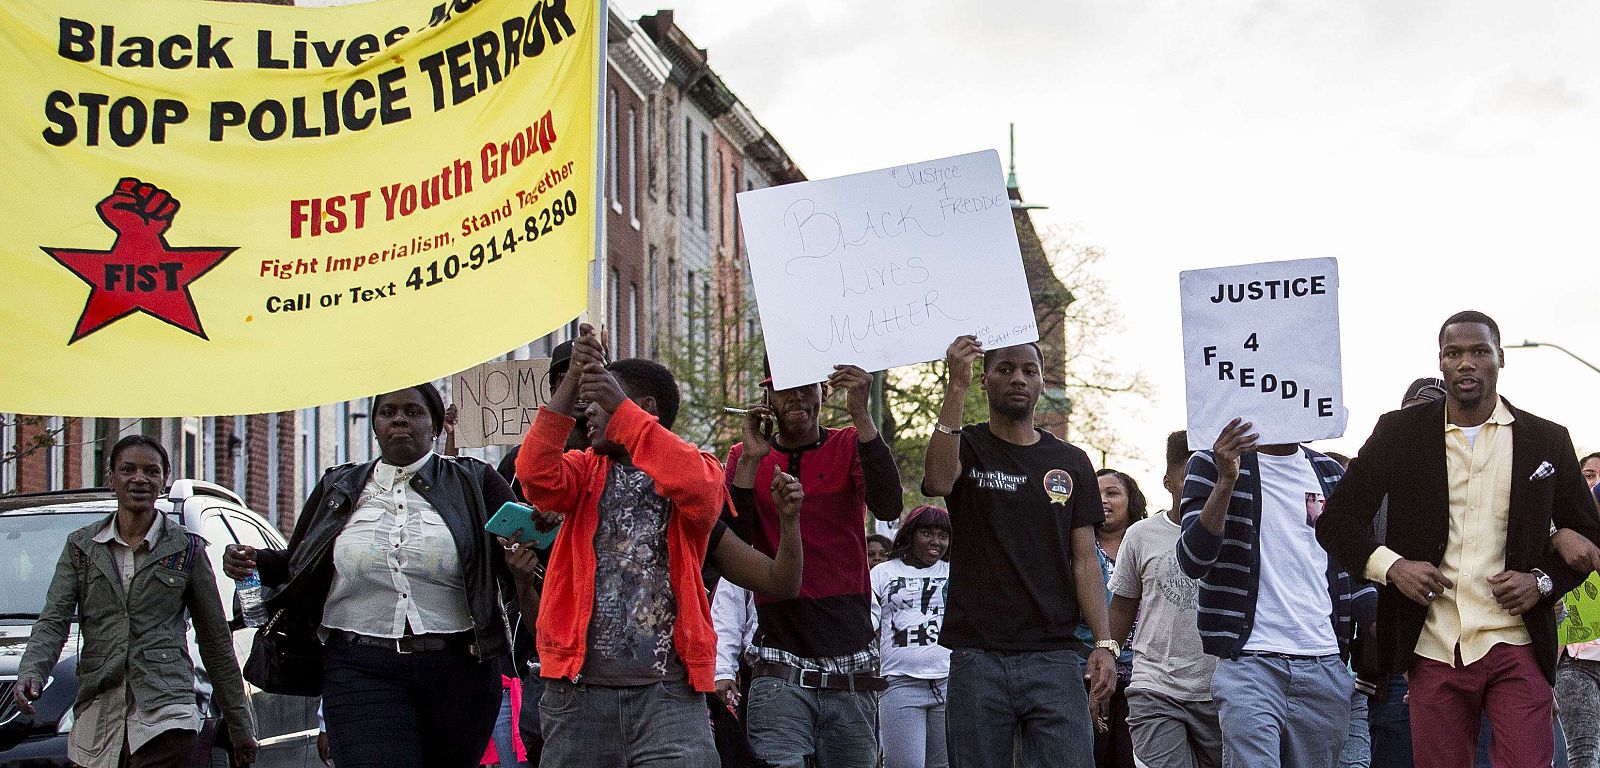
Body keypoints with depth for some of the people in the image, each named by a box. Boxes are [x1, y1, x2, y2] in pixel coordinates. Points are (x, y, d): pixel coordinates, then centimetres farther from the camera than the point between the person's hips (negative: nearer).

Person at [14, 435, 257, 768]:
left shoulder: (186, 549, 6)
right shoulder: (82, 545, 12)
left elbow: (216, 641, 10)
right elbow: (54, 620, 3)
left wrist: (241, 728, 12)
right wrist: (31, 673, -19)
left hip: (165, 715, -3)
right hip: (97, 718, 3)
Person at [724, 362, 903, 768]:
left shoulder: (849, 446, 6)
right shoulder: (745, 457, 8)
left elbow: (888, 507, -14)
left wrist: (861, 415, -22)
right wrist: (751, 461, -13)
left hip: (852, 671, 1)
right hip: (781, 670, -1)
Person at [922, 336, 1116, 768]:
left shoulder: (1070, 463, 13)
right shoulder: (966, 448, 6)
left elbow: (1084, 560, 9)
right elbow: (938, 481, -19)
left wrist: (1104, 643, -3)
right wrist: (956, 387, -23)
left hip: (1054, 656, 2)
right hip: (977, 659, -1)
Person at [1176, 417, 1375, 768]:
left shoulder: (1330, 473, 17)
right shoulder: (1212, 464, 3)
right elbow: (1192, 561, -9)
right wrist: (1226, 480, -20)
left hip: (1326, 669, 5)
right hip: (1249, 663, -5)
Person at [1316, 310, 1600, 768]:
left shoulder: (1547, 441, 8)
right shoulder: (1399, 433, 6)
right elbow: (1336, 521, 7)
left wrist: (1544, 580, -3)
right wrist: (1391, 565, -10)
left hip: (1515, 647, 0)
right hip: (1433, 649, 1)